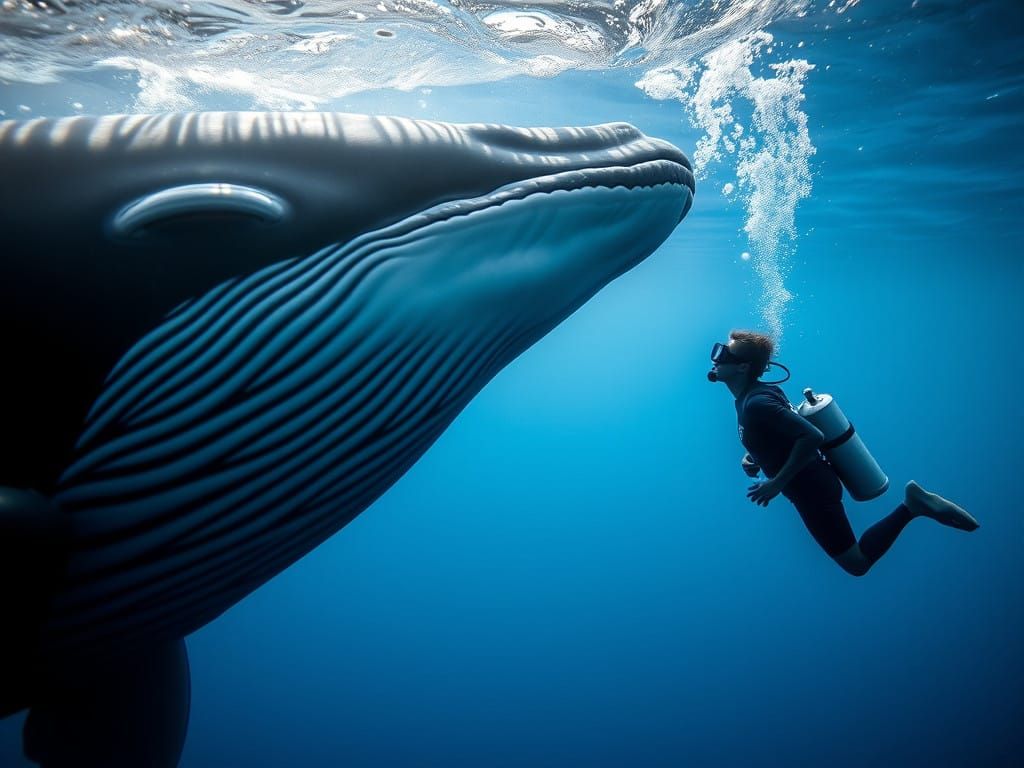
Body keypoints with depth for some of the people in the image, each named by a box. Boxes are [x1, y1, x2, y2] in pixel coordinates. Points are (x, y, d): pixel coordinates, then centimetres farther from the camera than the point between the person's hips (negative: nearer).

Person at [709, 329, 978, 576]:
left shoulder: (756, 403, -28)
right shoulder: (756, 393, 3)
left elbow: (812, 436, -35)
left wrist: (777, 483, -27)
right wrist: (753, 459, 1)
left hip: (812, 491, -10)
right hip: (814, 483, 10)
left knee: (856, 563, 3)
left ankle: (910, 507, 0)